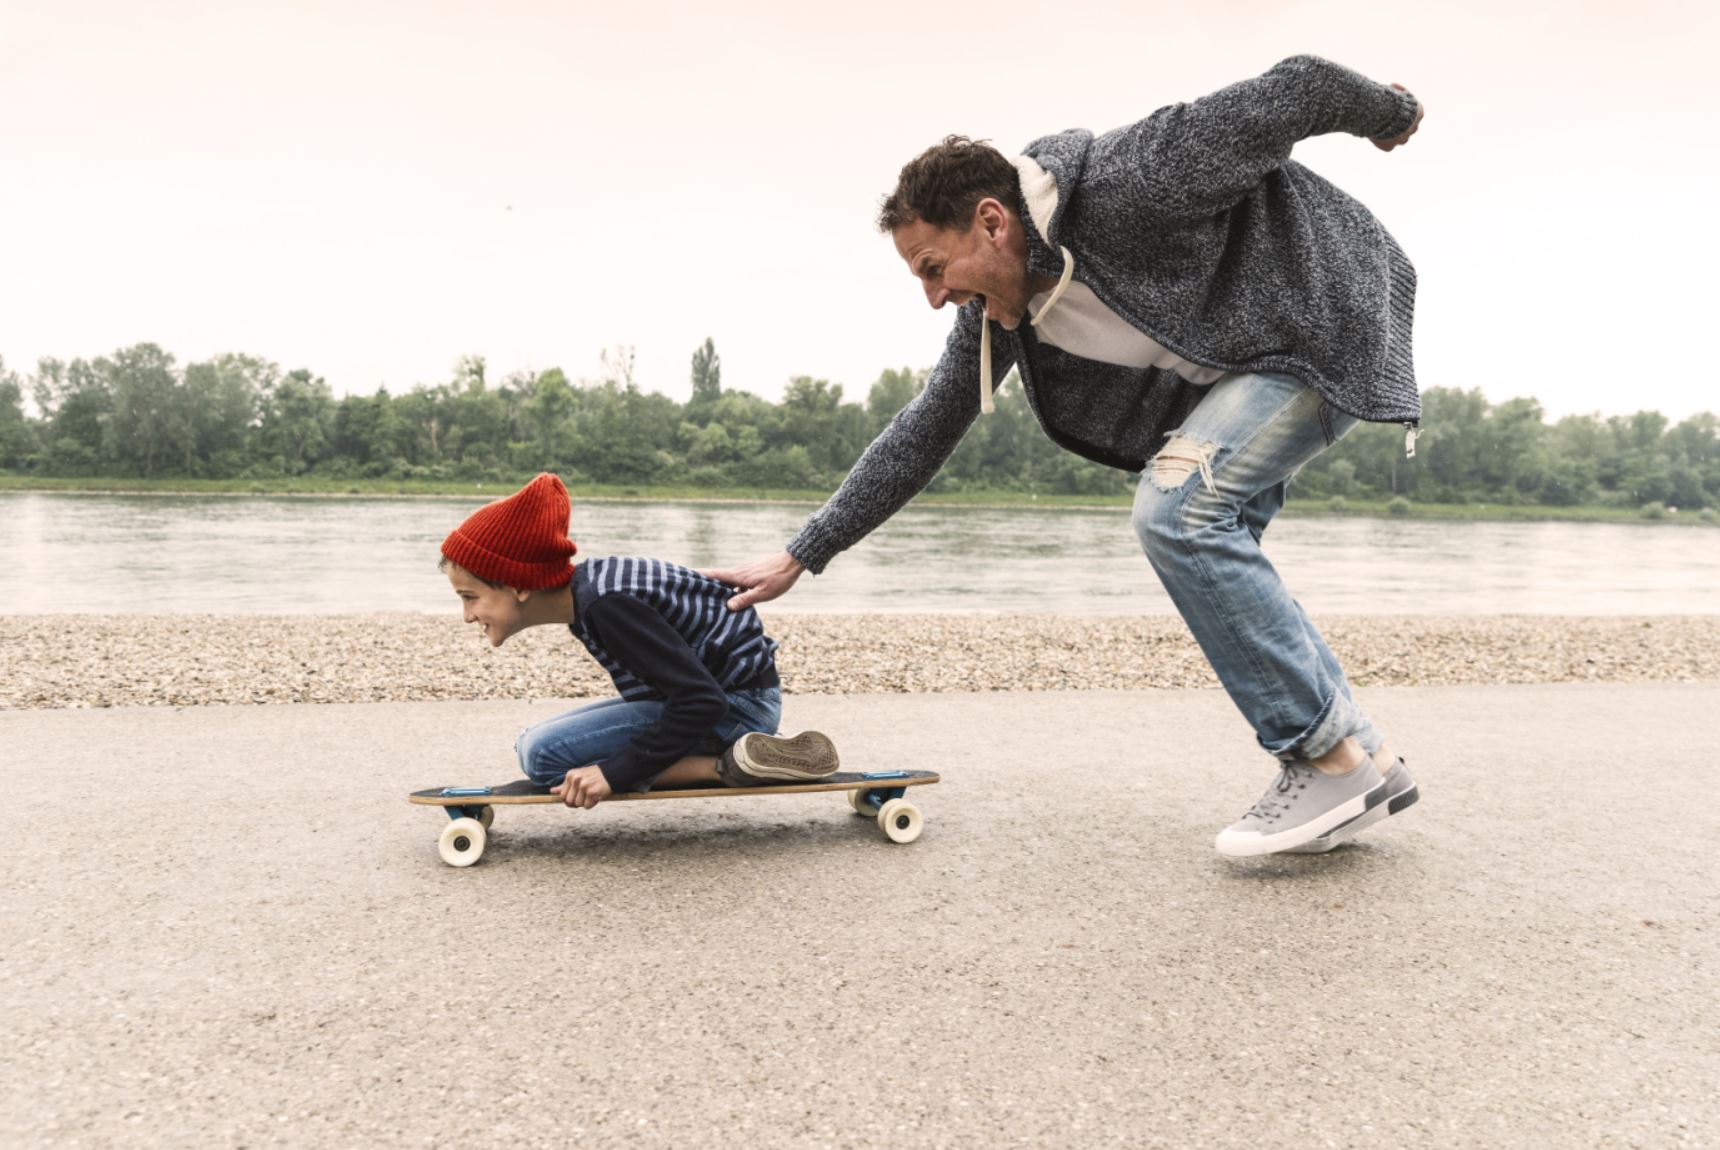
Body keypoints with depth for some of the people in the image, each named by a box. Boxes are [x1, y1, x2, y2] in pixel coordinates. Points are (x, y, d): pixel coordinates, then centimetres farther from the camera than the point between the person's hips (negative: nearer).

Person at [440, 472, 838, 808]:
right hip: (709, 691, 10)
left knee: (543, 754, -18)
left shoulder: (604, 604, -26)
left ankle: (727, 764, -16)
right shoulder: (585, 585, 2)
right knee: (533, 743, 15)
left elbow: (701, 700, -28)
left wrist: (615, 772, -25)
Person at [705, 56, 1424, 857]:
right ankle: (1366, 762, 7)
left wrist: (1388, 113, 3)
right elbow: (925, 431, 2)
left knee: (1177, 510, -24)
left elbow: (1294, 87, -19)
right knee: (1205, 552, -2)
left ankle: (1331, 758, -14)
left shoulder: (1125, 187, -30)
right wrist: (799, 557, 2)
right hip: (1233, 366, 8)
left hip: (1325, 320, -8)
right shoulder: (995, 309, -5)